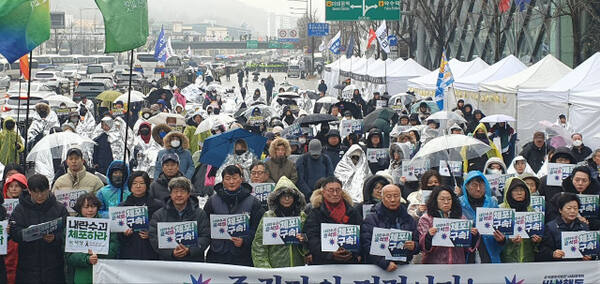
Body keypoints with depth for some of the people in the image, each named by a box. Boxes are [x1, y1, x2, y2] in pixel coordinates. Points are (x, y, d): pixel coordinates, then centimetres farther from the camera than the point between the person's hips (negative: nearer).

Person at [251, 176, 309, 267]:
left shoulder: (303, 216, 9)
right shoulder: (268, 217, 0)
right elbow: (258, 246, -3)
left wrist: (304, 241, -7)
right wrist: (264, 267, -12)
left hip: (298, 268, 2)